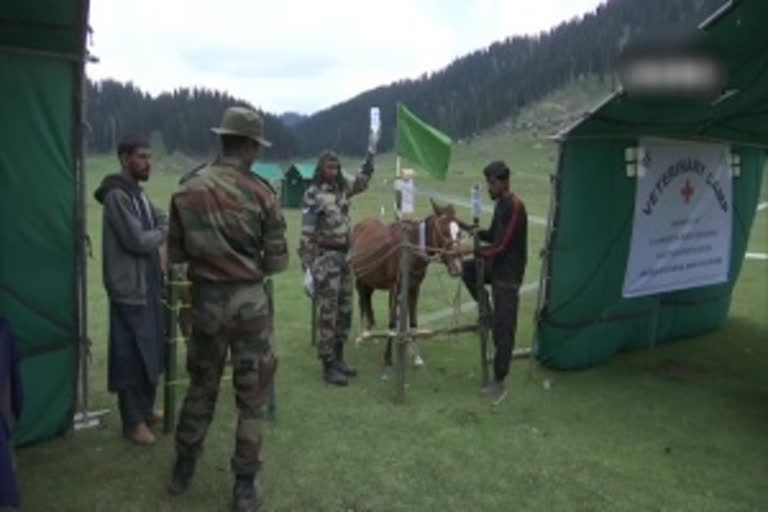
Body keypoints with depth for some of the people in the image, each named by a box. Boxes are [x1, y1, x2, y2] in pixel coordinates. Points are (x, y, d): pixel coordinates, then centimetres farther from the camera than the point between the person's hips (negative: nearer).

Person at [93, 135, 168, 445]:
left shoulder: (138, 193, 13)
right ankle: (133, 421, 11)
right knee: (132, 356, -1)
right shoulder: (117, 196, -16)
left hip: (147, 284, 9)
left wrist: (169, 227, -6)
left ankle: (145, 409, 30)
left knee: (151, 351, 16)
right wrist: (165, 233, -5)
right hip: (129, 288, -9)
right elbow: (137, 241, -21)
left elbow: (163, 220, 15)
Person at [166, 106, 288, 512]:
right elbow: (278, 261, -6)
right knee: (251, 395, 9)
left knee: (200, 386, 21)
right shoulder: (260, 193, -10)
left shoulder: (186, 191, -2)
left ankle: (183, 470, 36)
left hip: (205, 299, 4)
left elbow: (175, 256, 3)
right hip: (249, 300, -3)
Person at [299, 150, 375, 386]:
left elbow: (361, 182, 29)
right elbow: (306, 234, -15)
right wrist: (307, 267, -18)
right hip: (325, 258, -7)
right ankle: (328, 366, 7)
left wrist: (370, 156, 23)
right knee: (328, 313, -2)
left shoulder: (342, 189, 7)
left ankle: (338, 358, 28)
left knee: (345, 310, 13)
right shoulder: (313, 195, -12)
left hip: (343, 256, 7)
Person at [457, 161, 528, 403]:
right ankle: (487, 312, 14)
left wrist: (471, 249, -25)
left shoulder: (515, 207, -21)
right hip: (496, 267, 9)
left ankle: (499, 382, 8)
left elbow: (501, 246, -24)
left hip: (508, 274, -9)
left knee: (503, 329, -3)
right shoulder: (500, 204, 8)